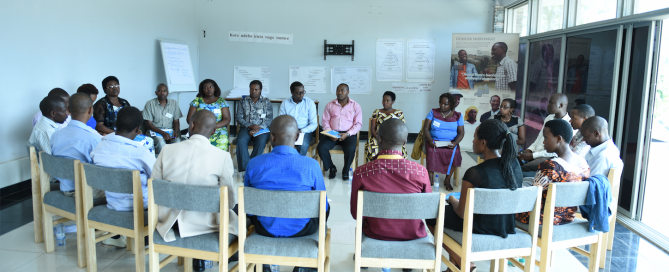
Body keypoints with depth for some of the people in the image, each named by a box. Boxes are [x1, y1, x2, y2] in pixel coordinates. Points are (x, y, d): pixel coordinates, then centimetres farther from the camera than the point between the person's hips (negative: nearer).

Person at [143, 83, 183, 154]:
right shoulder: (150, 104, 1)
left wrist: (176, 131, -14)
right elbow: (149, 124, -3)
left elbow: (176, 121, 9)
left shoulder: (174, 103, 9)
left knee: (177, 141, -31)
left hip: (171, 131, 2)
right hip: (155, 131, -2)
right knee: (161, 143, -35)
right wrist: (162, 133, -18)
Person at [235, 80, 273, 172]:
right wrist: (250, 126, -11)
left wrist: (258, 128, -14)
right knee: (241, 141, -31)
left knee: (261, 141, -34)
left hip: (262, 128, -1)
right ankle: (244, 168, -32)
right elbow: (238, 117, 6)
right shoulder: (243, 101, 13)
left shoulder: (266, 102, 9)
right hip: (246, 127, 1)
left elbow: (270, 119, 1)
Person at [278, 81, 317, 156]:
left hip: (305, 131, -1)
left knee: (303, 145, -35)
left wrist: (302, 131, -18)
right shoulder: (285, 103, 7)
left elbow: (314, 124, -1)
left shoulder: (310, 103, 3)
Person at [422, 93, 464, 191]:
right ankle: (430, 178, -21)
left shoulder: (457, 116, 8)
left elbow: (461, 132, 4)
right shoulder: (433, 112, 7)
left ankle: (447, 180, -15)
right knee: (432, 151, -34)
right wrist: (430, 141, -18)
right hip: (434, 141, 0)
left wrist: (455, 143, -16)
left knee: (454, 153, -32)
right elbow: (426, 129, 0)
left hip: (450, 142, 1)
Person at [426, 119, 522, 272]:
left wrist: (453, 200, 6)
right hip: (508, 229, 7)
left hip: (481, 231, -7)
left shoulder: (474, 174, -26)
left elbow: (462, 213, -16)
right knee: (452, 208, 28)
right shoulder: (515, 165, -6)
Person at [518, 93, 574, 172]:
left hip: (549, 158, -8)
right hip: (536, 153, 8)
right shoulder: (549, 118, 16)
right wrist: (530, 150, 4)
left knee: (523, 168, -33)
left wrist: (532, 155, -19)